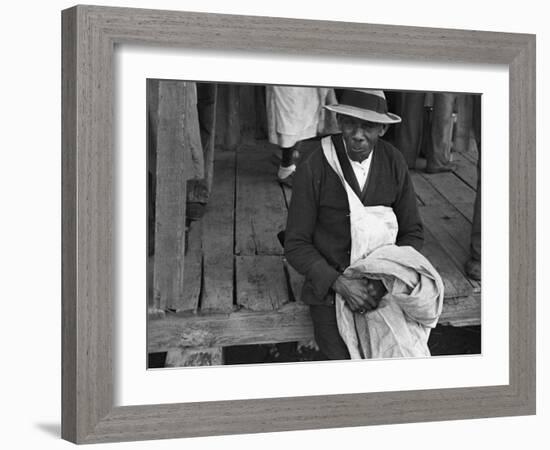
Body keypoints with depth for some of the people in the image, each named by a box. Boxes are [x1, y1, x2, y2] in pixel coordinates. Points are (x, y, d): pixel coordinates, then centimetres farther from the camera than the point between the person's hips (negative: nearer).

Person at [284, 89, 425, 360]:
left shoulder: (394, 163, -5)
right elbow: (296, 245, -10)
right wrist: (339, 283, -25)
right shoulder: (313, 168, -15)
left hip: (381, 286, 3)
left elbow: (412, 233, 2)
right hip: (328, 285, -3)